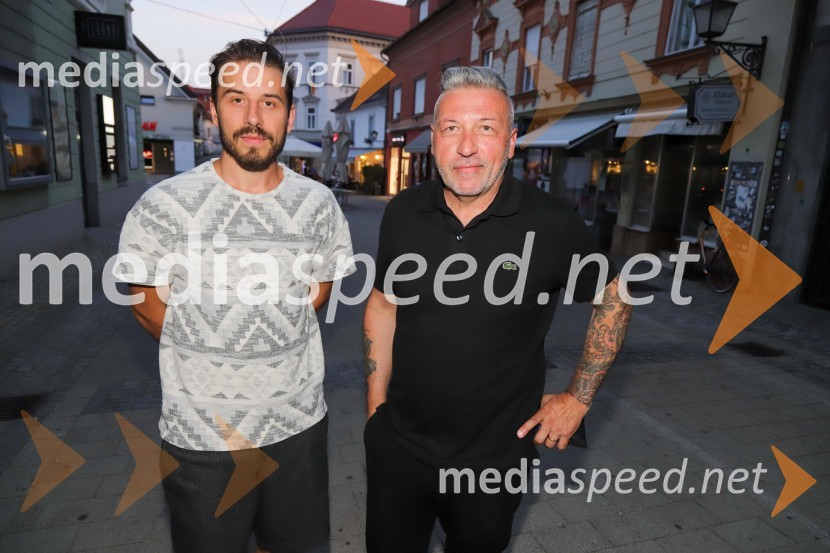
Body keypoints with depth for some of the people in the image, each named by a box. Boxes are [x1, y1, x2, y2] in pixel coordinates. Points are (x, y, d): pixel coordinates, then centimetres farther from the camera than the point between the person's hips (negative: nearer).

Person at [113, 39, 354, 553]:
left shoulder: (319, 203, -4)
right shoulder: (164, 207, -12)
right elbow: (146, 304, 1)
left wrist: (264, 344, 3)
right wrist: (209, 356, 4)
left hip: (300, 423, 3)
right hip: (201, 436, -2)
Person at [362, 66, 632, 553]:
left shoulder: (553, 225, -16)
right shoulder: (403, 213, -7)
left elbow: (613, 297, -1)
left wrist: (579, 398, -2)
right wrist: (376, 405, 5)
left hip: (496, 456, -2)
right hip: (398, 445, 3)